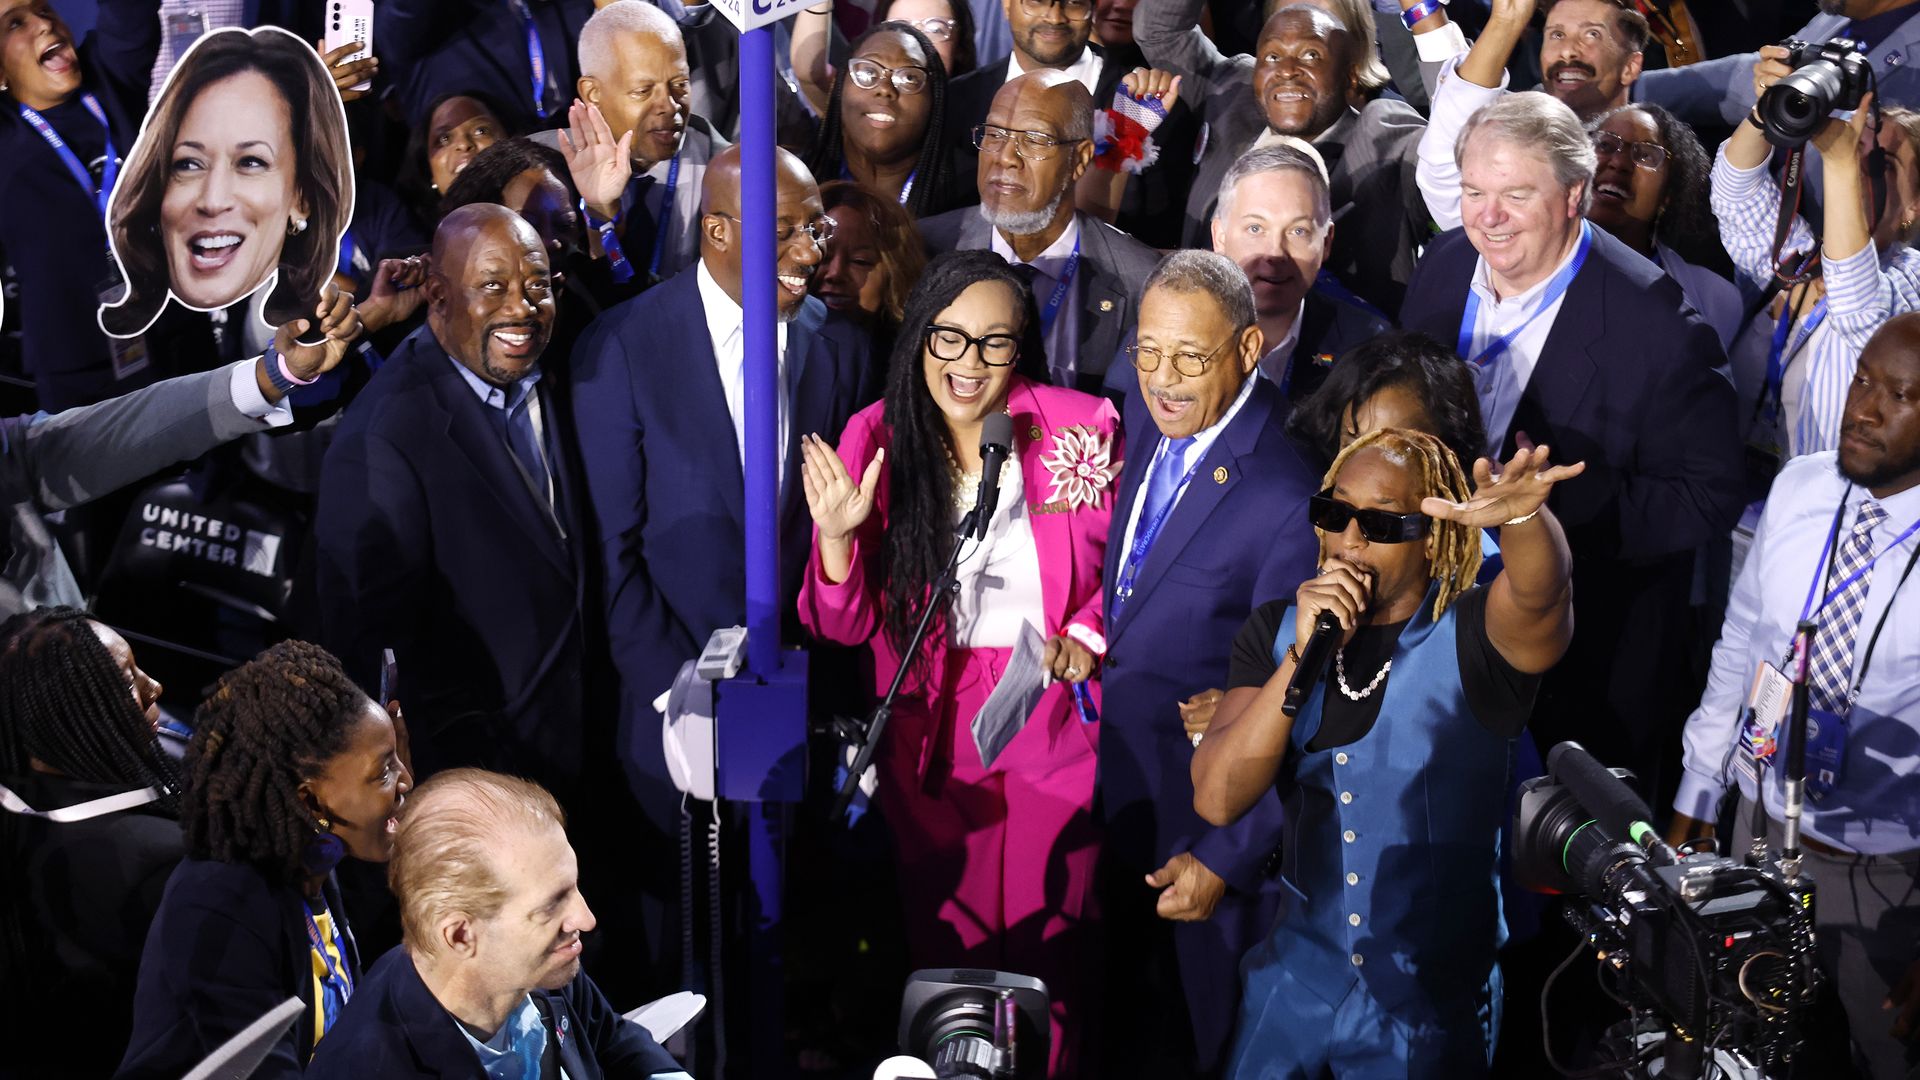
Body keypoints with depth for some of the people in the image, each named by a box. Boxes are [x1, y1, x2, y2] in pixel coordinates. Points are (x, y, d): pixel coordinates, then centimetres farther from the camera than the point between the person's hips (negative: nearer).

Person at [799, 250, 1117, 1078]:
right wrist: (838, 536, -25)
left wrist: (1088, 635, -12)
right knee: (945, 946, 13)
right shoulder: (873, 441, -7)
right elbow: (846, 627, -7)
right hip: (929, 730, 1)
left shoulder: (1081, 431, -10)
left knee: (1047, 948, 8)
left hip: (1053, 721, -1)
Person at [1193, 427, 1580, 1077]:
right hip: (1297, 980, 3)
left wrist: (1521, 515, -60)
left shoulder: (1471, 637, -12)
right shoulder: (1276, 630, -2)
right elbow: (1217, 800, -13)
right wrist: (1305, 654, -24)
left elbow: (1540, 592, -37)